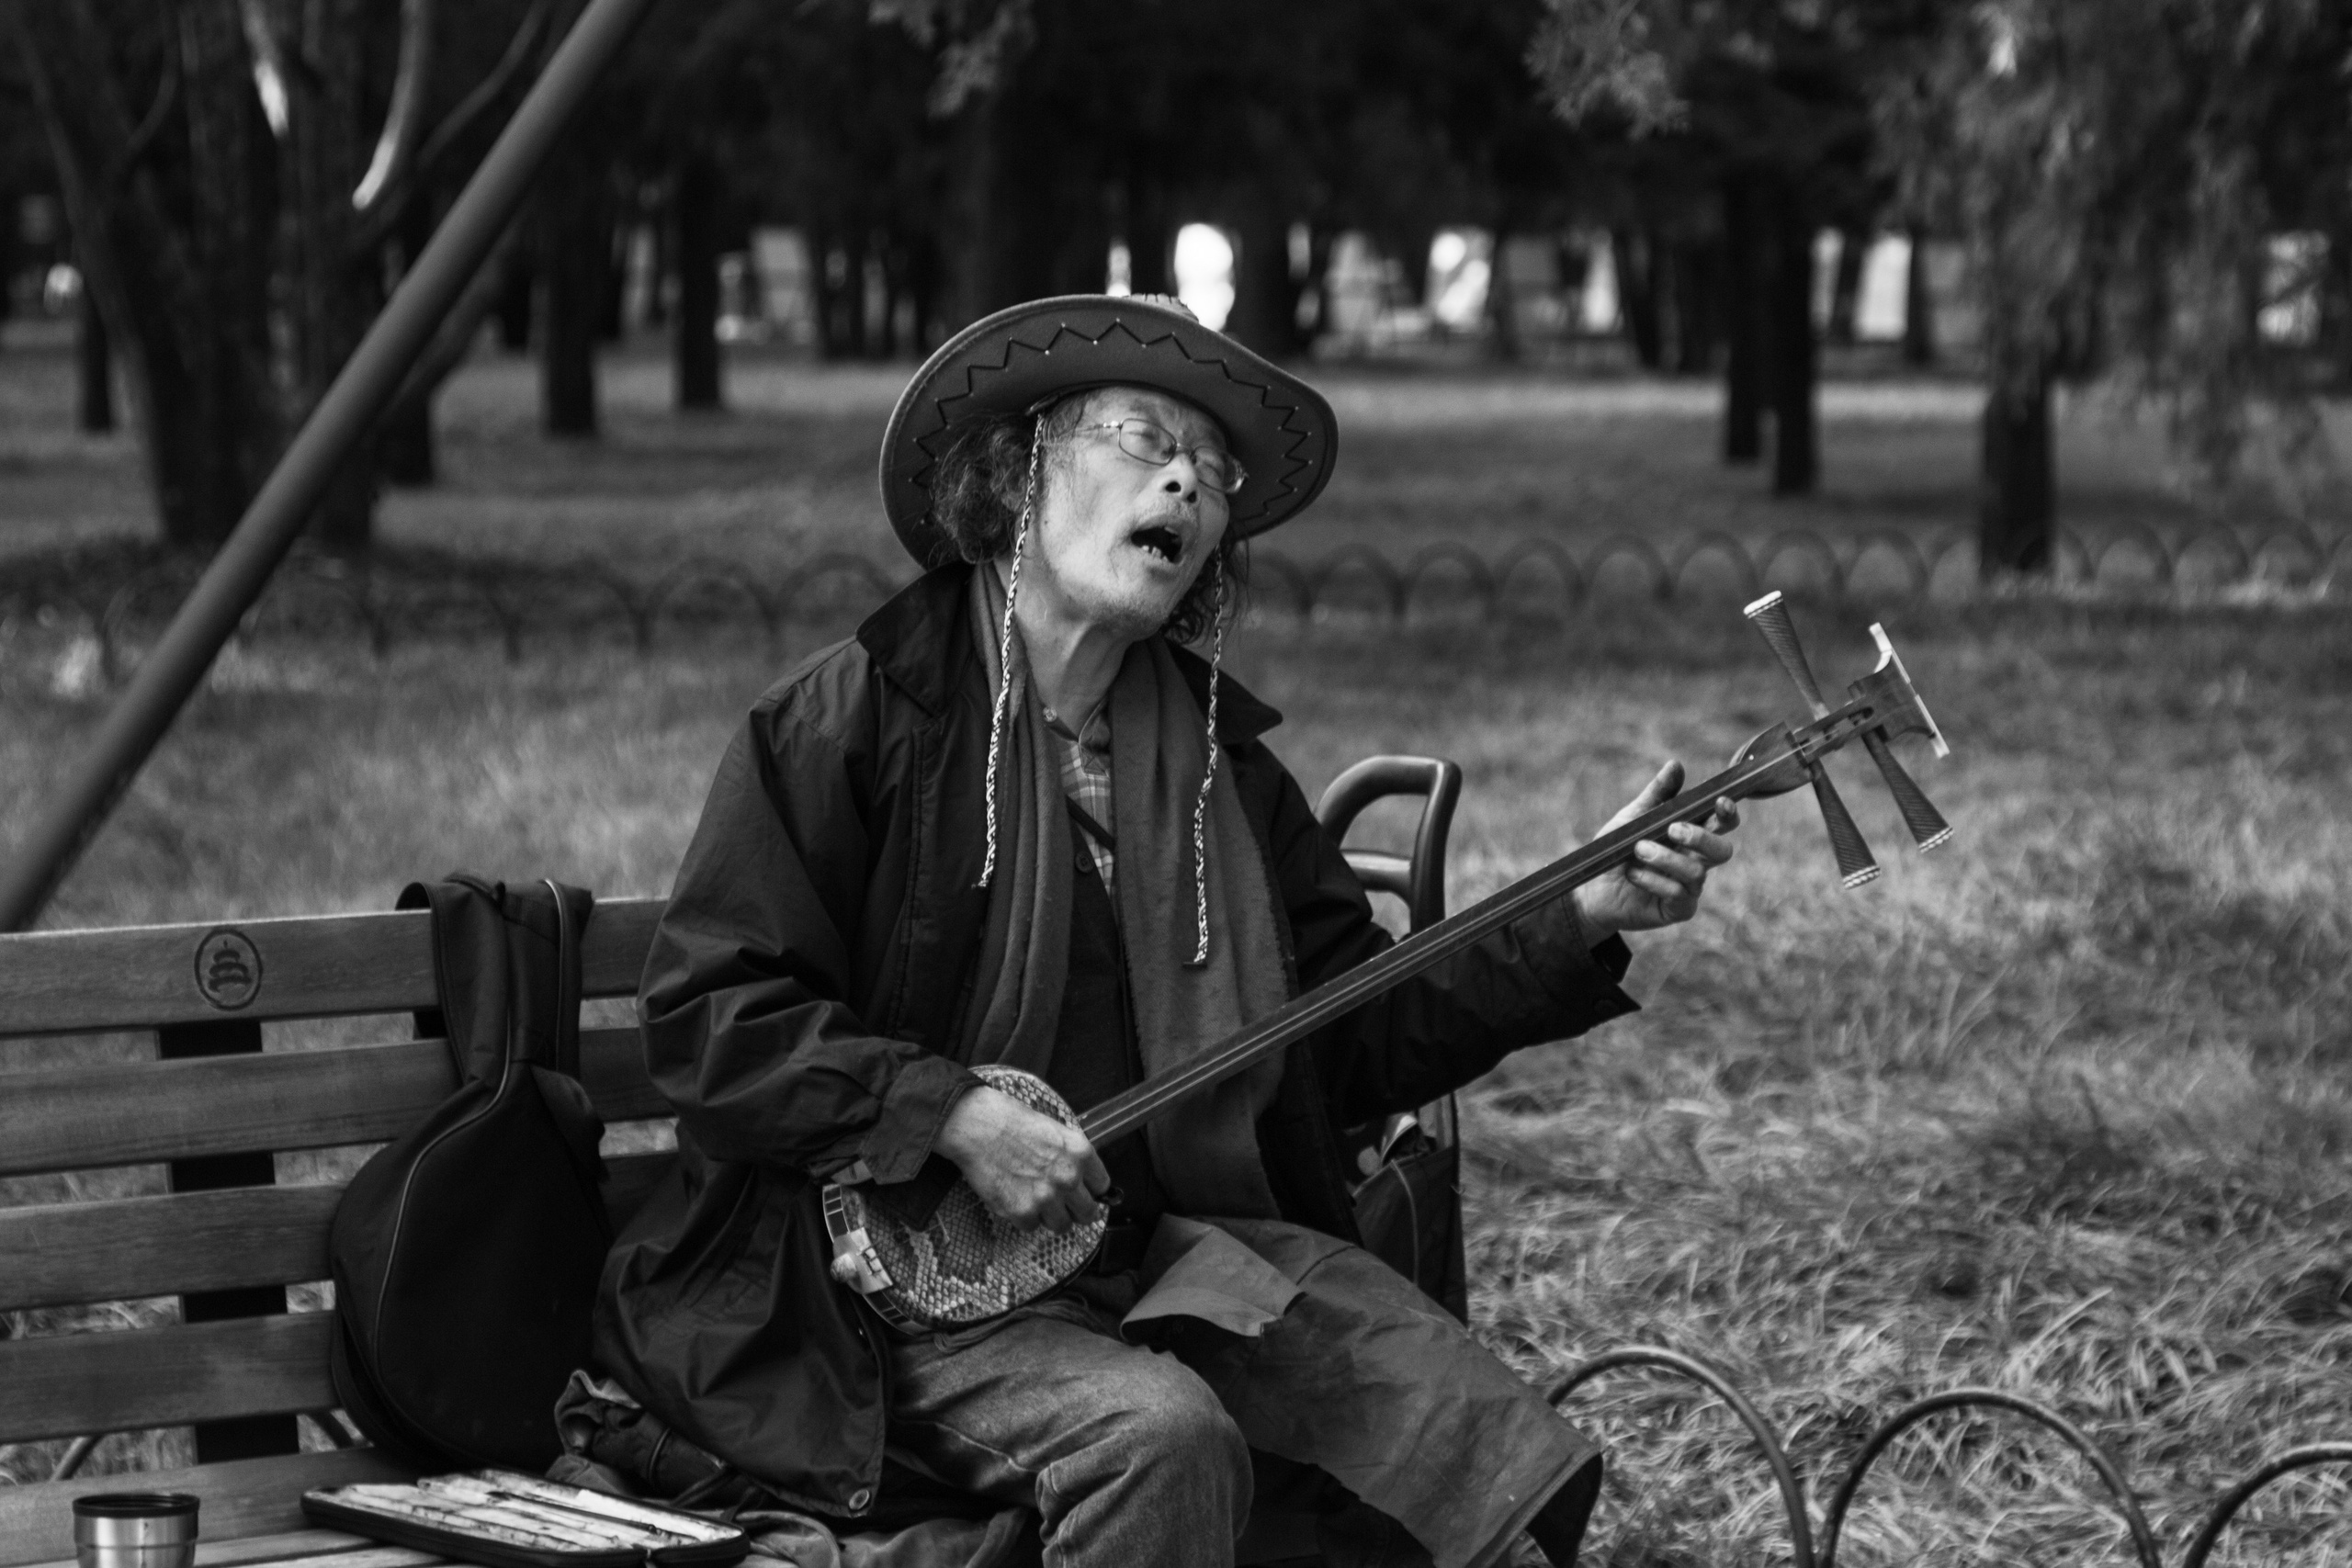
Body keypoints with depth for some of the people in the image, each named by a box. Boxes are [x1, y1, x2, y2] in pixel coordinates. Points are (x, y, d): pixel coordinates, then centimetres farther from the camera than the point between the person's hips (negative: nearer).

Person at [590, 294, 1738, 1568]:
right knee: (1159, 1436, -34)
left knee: (1478, 1436, -16)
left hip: (1180, 1248, 5)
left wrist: (1583, 920, 1)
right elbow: (704, 1015, -8)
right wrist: (948, 1115, -18)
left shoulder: (1219, 761, 14)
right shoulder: (852, 720, -5)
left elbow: (1364, 1041, 12)